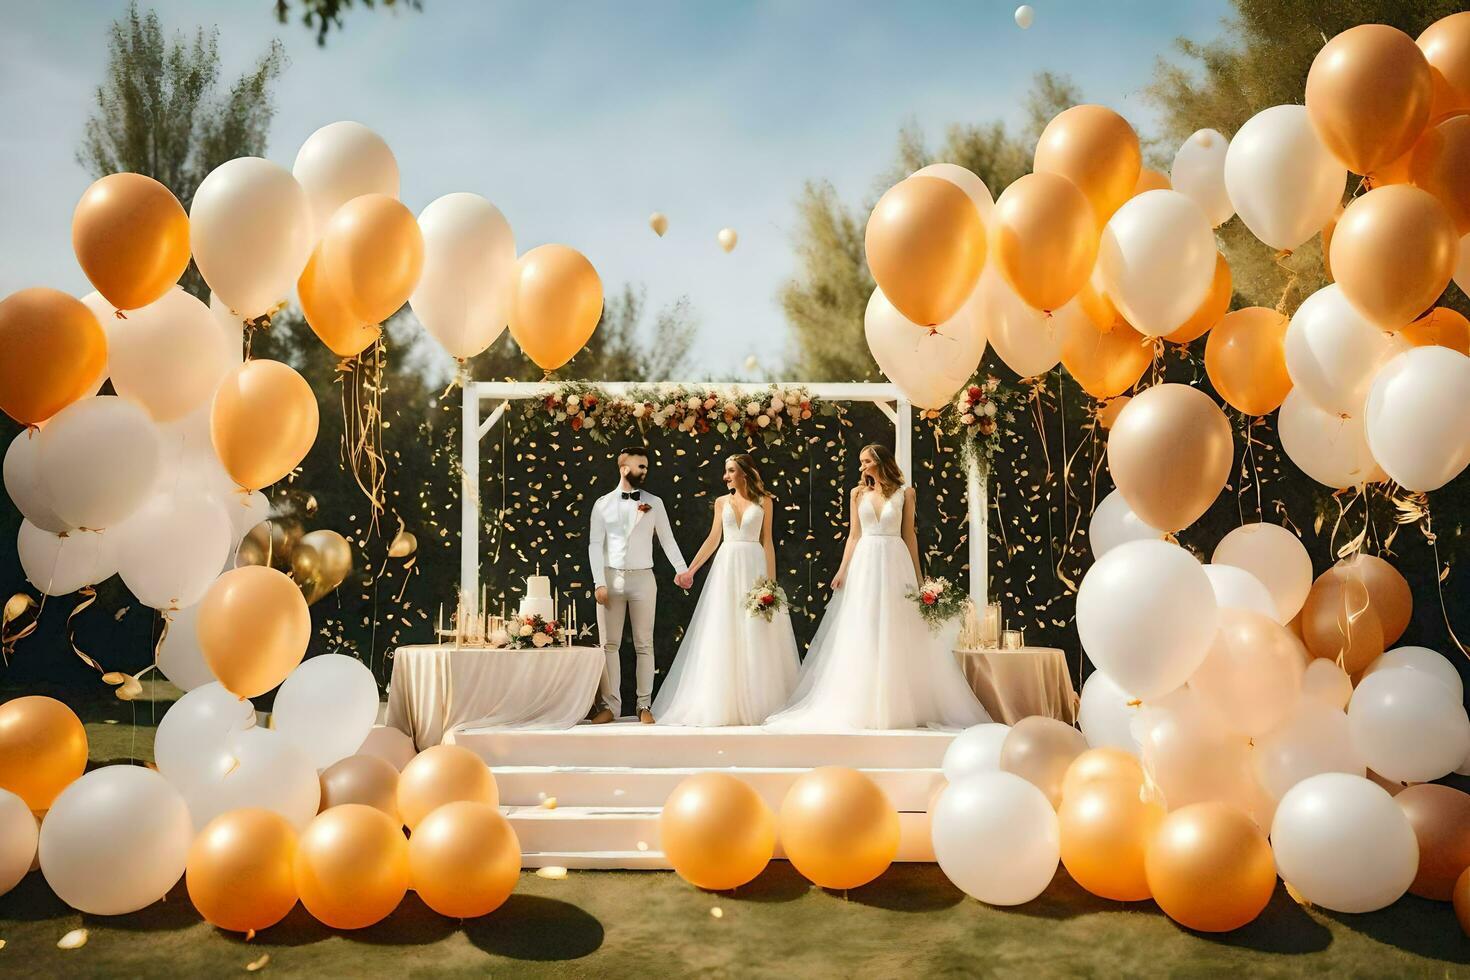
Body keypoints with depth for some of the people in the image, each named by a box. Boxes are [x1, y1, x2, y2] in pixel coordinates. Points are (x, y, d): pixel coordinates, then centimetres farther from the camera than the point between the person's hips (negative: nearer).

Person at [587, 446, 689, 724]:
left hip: (642, 578, 0)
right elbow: (595, 545, 1)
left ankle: (644, 705, 8)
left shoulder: (654, 503, 6)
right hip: (611, 577, 0)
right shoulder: (603, 504, 5)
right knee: (609, 644, 3)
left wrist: (681, 569, -5)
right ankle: (610, 705, 10)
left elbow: (667, 539, 6)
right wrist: (599, 583, -7)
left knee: (644, 645, 2)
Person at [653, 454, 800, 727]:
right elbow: (713, 539, 10)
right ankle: (725, 703, 7)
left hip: (754, 567, -2)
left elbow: (767, 541, 3)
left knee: (755, 637, -1)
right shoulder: (722, 502, 10)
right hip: (726, 567, 2)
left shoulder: (763, 502, 4)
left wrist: (771, 580, -4)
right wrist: (690, 570, 4)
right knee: (723, 635, 1)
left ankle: (757, 703, 7)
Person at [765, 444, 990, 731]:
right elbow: (853, 535, 9)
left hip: (895, 563, -2)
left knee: (898, 634, -1)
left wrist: (917, 574, 3)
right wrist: (843, 570, 0)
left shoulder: (905, 493, 4)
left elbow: (909, 535, 6)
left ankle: (901, 705, 8)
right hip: (865, 563, 2)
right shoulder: (858, 493, 9)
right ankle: (865, 707, 7)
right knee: (864, 634, 2)